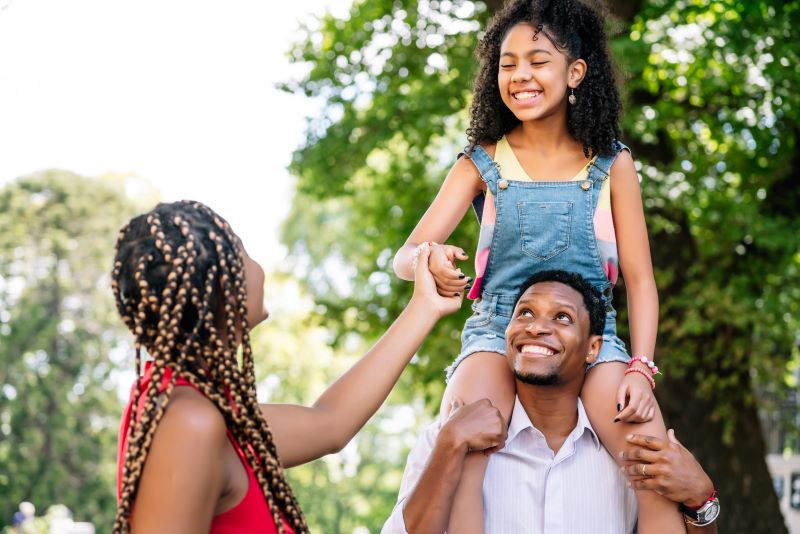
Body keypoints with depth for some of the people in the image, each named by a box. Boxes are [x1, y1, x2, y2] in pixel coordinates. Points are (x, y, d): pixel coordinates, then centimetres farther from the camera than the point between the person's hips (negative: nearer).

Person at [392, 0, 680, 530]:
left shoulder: (612, 163, 6)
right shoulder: (482, 163, 5)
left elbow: (639, 277, 6)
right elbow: (404, 256, -1)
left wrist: (640, 368, -10)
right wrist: (429, 260, -27)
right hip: (497, 333, 0)